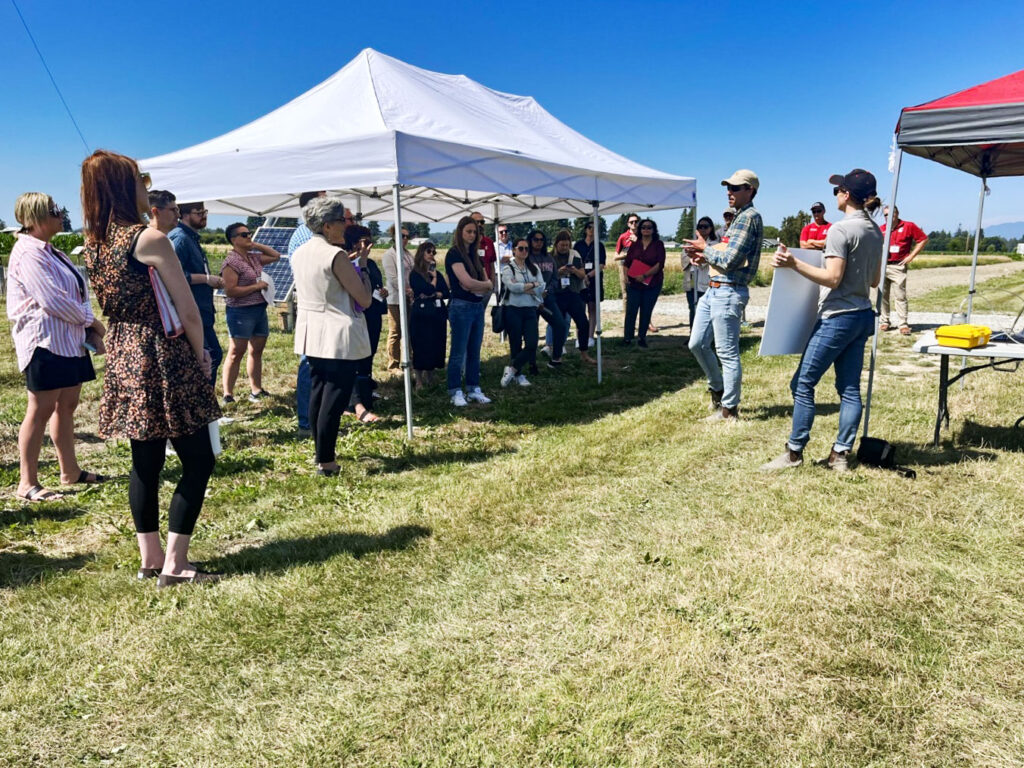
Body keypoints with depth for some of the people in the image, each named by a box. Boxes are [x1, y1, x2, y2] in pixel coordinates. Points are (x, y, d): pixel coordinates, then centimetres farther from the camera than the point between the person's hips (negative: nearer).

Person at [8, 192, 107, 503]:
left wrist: (91, 331, 3)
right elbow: (52, 300, -20)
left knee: (67, 405, 13)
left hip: (69, 340, 9)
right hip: (45, 341, -9)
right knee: (41, 409, -6)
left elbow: (76, 295, 16)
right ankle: (27, 483, 2)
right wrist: (93, 321, -9)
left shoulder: (52, 253, 17)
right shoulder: (29, 253, -13)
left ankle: (70, 470, 23)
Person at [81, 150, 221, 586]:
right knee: (198, 459, 1)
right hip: (163, 361, -8)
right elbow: (188, 311, -14)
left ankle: (150, 559, 23)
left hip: (122, 359, 8)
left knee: (146, 461, 14)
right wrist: (200, 356, 0)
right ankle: (174, 565, 3)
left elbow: (112, 303, 15)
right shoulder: (150, 239, -15)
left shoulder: (93, 244, 8)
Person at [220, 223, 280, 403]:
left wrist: (256, 245, 10)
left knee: (257, 350, 13)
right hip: (241, 312, -8)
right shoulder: (231, 263, -13)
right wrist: (257, 286, -15)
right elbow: (230, 291, -19)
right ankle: (228, 395, 0)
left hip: (260, 309, 8)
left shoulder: (254, 257, 11)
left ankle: (256, 390, 22)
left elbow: (275, 256, 23)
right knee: (236, 353, -5)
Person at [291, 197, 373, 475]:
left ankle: (322, 453, 26)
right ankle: (326, 463, 3)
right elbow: (365, 299, -15)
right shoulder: (336, 255, -16)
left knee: (318, 393, 16)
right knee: (334, 399, -2)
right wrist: (362, 265, -2)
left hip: (311, 334, 9)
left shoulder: (299, 254, 9)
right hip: (339, 337, -8)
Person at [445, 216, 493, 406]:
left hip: (478, 306, 7)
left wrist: (476, 286, -11)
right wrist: (486, 285, -2)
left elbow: (488, 282, 8)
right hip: (461, 307, -7)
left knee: (475, 351, 11)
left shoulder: (475, 255, 14)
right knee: (459, 352, -1)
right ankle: (455, 392, 6)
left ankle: (474, 389, 18)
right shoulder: (454, 254, -9)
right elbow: (467, 282, -19)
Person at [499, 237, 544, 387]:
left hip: (530, 310, 4)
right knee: (516, 344, 2)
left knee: (532, 344, -7)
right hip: (513, 310, -4)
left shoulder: (534, 268, 13)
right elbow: (512, 286, -16)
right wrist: (532, 285, -6)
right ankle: (518, 374, 18)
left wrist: (522, 288, -11)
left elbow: (541, 287, 1)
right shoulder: (507, 268, -1)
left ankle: (511, 369, 7)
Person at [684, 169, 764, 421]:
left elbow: (729, 260, -19)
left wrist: (705, 249, -4)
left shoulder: (749, 217, -12)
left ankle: (729, 409, 7)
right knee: (697, 344, 14)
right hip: (713, 289, 10)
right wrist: (705, 257, 5)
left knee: (727, 353, -3)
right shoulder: (739, 217, 19)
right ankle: (718, 388, 32)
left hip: (728, 293, -10)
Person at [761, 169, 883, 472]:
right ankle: (841, 454, 13)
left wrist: (794, 264, -20)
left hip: (838, 318, -9)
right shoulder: (875, 232, 12)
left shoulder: (840, 229, -14)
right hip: (864, 316, 9)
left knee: (803, 383, -1)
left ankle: (794, 452, 5)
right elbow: (874, 280, 17)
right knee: (849, 387, 9)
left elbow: (833, 278, -19)